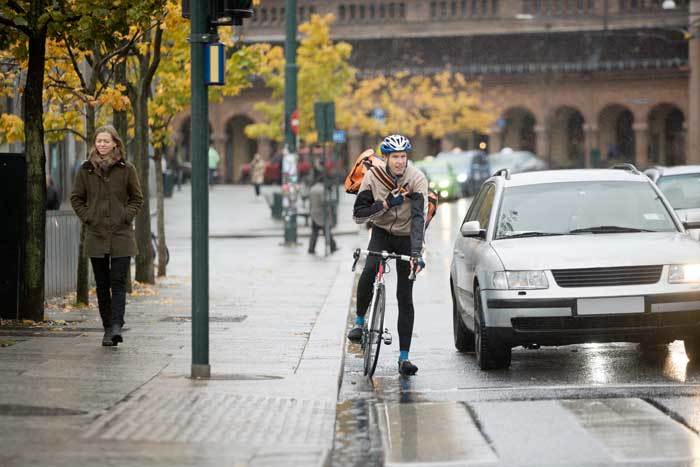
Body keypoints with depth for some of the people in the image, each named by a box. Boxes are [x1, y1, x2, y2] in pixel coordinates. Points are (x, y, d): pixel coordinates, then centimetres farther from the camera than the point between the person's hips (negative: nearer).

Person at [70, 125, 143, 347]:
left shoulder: (126, 170, 1)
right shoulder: (86, 170, 4)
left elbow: (137, 199, 8)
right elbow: (76, 198, 13)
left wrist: (126, 216, -4)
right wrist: (87, 217, 1)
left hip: (121, 235, -2)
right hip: (96, 234, 2)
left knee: (118, 282, -11)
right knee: (102, 284, 6)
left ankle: (116, 326, -19)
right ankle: (108, 328, 11)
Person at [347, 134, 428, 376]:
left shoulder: (417, 179, -20)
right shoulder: (373, 177, -14)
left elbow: (419, 217, -29)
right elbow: (358, 214, -14)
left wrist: (417, 252, -40)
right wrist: (385, 205, -28)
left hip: (406, 238, -1)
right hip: (382, 233, 1)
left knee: (405, 297, -3)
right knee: (369, 271, -30)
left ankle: (404, 356, 1)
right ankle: (359, 321, -9)